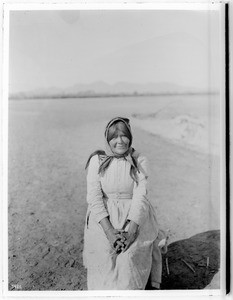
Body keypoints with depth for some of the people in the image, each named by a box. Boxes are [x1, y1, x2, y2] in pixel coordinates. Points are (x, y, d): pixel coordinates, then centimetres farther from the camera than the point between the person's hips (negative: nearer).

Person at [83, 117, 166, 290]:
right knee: (104, 255, -18)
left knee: (130, 257, -20)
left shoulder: (140, 162, -1)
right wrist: (109, 230, -16)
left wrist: (131, 231, -19)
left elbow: (140, 196, -8)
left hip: (135, 218, 0)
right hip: (104, 218, 1)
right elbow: (94, 197, -6)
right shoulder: (97, 161, -1)